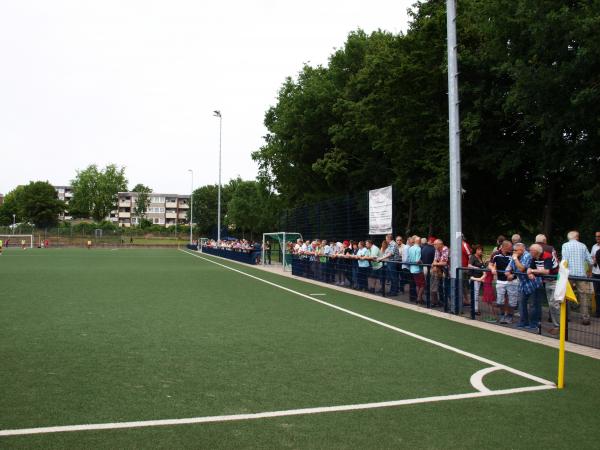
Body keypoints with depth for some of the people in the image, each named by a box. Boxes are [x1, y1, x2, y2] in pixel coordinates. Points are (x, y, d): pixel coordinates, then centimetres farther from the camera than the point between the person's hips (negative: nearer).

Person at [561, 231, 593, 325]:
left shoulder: (565, 245, 0)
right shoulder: (583, 246, 6)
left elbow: (565, 260, -10)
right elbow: (590, 261, 9)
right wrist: (588, 271, 25)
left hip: (570, 274, -1)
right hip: (582, 274, 1)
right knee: (584, 296, 6)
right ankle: (585, 318, 3)